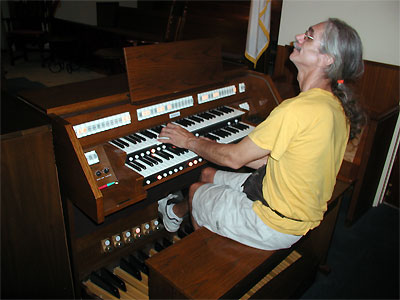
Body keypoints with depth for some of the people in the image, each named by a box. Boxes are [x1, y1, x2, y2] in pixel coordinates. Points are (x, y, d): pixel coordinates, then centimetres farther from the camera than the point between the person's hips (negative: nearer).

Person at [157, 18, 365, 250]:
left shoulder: (298, 109, -31)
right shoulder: (336, 107, 0)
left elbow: (234, 158, -22)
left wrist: (190, 141, -4)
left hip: (275, 227, -8)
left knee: (197, 190, 13)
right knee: (208, 174, 19)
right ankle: (179, 210, 48)